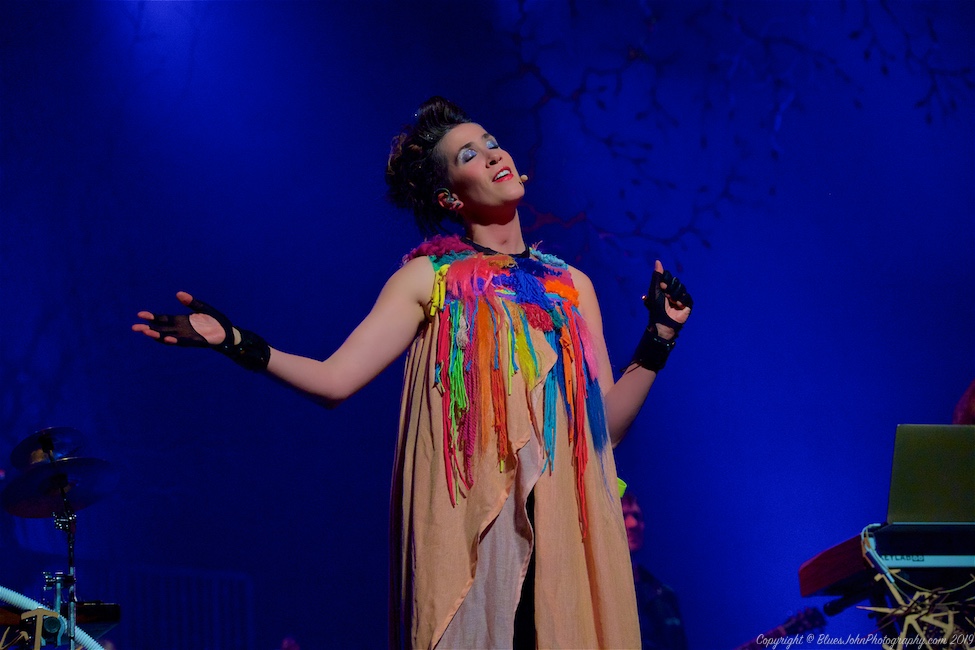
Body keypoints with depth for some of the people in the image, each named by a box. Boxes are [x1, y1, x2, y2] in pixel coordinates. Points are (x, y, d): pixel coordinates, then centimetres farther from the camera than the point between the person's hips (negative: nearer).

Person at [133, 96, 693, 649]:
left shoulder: (573, 286, 15)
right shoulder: (430, 279, 6)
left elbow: (604, 425, 10)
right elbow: (334, 379, -4)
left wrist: (659, 340, 3)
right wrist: (233, 343, -15)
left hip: (564, 522, 3)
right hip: (469, 524, -3)